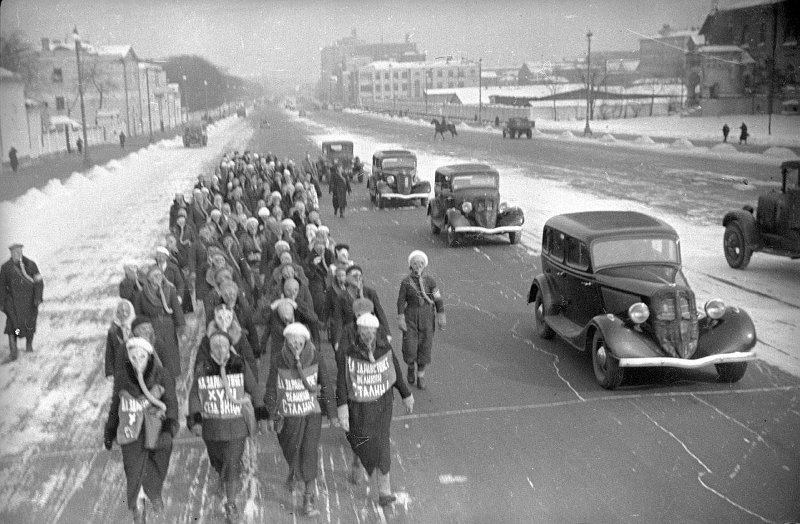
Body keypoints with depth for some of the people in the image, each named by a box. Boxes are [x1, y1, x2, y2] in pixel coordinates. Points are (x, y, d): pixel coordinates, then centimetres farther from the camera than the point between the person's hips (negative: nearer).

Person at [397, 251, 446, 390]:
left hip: (427, 318, 1)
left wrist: (441, 317, -5)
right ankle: (411, 366, 30)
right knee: (409, 347, -3)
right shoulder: (405, 282, -6)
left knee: (425, 347, 4)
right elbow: (401, 301, -4)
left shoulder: (430, 280, -4)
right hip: (411, 318, -1)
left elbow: (438, 299, -2)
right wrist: (400, 320, -9)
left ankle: (420, 375, 22)